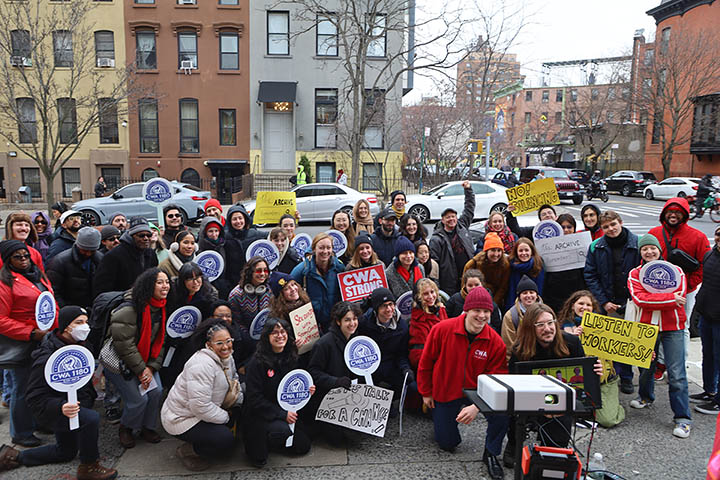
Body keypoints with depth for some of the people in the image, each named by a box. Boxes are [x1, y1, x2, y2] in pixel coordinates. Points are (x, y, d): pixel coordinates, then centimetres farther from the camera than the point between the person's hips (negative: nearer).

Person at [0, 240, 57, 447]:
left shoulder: (39, 276, 12)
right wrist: (31, 334, -21)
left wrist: (57, 329, 8)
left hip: (44, 340, 7)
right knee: (23, 389, 4)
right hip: (21, 346, -7)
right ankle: (20, 433, 20)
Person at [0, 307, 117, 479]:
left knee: (66, 452, 23)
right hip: (56, 412, -9)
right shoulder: (47, 358, -28)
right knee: (91, 418, -35)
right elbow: (35, 398, -28)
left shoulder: (76, 346, 0)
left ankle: (14, 457, 34)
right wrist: (60, 407, -42)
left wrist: (90, 395, 18)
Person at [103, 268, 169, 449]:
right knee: (138, 399, -10)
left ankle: (148, 427, 20)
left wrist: (151, 367, -8)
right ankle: (125, 429, 21)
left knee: (157, 391, -5)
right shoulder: (129, 310, -26)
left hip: (145, 359, 7)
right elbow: (124, 344, -24)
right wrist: (141, 369, -17)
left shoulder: (161, 309, -2)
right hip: (119, 360, -6)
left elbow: (160, 341, 3)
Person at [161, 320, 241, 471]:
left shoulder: (227, 357, 0)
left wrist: (241, 404, 5)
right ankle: (187, 451, 2)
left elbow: (234, 380, 19)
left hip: (204, 411, 9)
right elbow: (201, 407, -32)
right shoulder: (203, 365, -30)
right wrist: (225, 417, -17)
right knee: (226, 442, -21)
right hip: (182, 418, -9)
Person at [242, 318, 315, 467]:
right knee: (282, 430, -33)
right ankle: (255, 445, -1)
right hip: (260, 413, -6)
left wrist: (306, 391, -7)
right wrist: (282, 414, -23)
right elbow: (254, 398, -19)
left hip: (287, 411, 6)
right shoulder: (257, 362, -18)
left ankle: (271, 439, 24)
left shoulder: (291, 358, 2)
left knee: (303, 446, -1)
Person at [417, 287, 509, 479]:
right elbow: (426, 362, -6)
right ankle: (440, 418, 42)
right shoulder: (442, 329, -20)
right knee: (447, 443, 8)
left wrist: (477, 407, -29)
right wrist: (426, 392, 2)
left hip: (477, 391, 0)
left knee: (502, 411, -28)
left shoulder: (495, 342, -17)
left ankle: (491, 453, 0)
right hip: (445, 393, 0)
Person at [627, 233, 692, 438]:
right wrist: (670, 298, -18)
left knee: (676, 374, -6)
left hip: (672, 328, -2)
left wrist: (652, 300, -17)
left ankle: (682, 418, 3)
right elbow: (639, 299, -13)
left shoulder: (675, 271, 2)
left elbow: (680, 297, -12)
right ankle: (646, 397, 42)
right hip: (646, 326, 2)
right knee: (646, 366, 16)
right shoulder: (635, 274, 2)